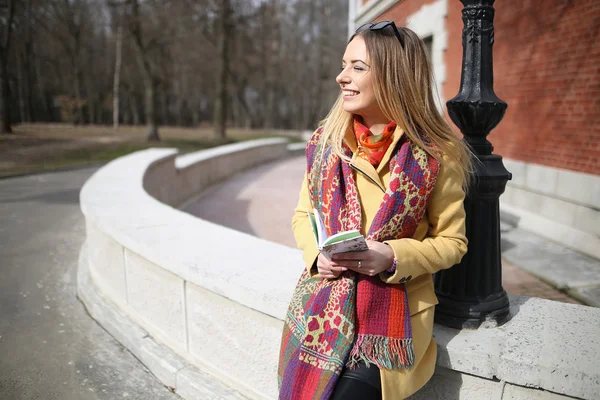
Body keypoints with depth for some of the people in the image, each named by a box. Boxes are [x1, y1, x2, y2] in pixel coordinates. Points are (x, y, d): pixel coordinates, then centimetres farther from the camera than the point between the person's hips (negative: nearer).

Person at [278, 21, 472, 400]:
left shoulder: (437, 153, -8)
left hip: (395, 310, -2)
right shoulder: (325, 141, 3)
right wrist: (317, 254, -7)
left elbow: (451, 241, -1)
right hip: (322, 300, 3)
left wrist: (393, 257, -17)